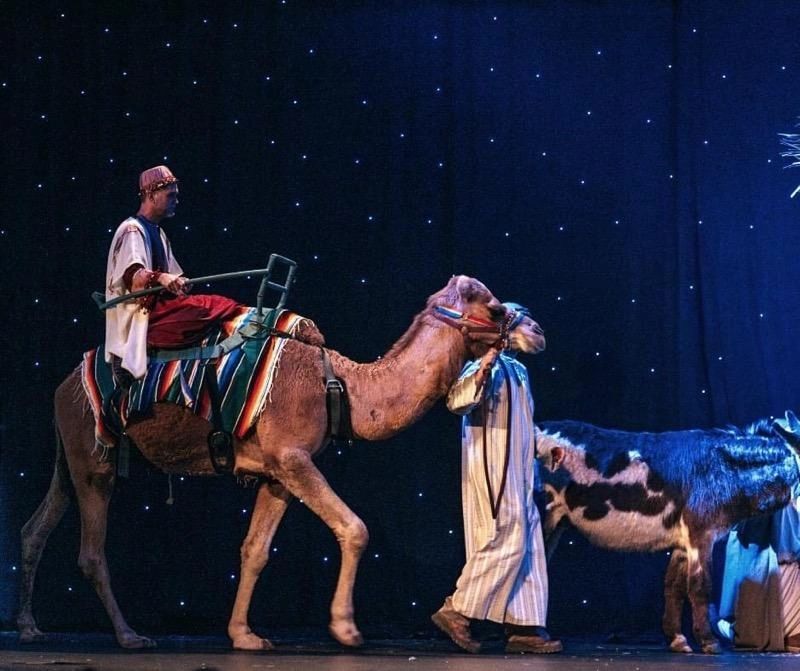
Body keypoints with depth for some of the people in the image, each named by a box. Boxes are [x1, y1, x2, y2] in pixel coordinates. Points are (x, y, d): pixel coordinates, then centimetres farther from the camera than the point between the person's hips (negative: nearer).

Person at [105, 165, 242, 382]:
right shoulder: (132, 230, -7)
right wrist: (160, 278, -42)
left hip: (160, 303, 10)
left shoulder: (158, 233, 22)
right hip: (141, 313, -10)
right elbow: (132, 275, -25)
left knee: (227, 306, -4)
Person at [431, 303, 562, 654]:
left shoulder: (517, 371, 18)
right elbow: (456, 400, -27)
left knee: (527, 545, 6)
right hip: (491, 468, -9)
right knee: (506, 541, -13)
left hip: (515, 472, 9)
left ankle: (524, 628, 7)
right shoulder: (488, 367, -9)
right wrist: (480, 373, -38)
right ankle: (457, 610, -6)